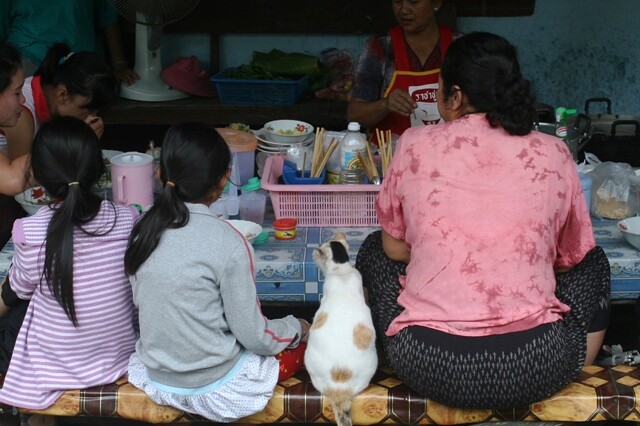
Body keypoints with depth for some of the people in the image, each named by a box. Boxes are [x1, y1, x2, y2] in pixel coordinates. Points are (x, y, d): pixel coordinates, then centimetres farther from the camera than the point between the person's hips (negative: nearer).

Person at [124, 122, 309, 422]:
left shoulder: (143, 229, -8)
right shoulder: (228, 244, -24)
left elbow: (142, 302, 6)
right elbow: (254, 337, -17)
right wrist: (297, 328, 3)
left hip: (156, 376, 6)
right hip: (213, 386, -6)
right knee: (299, 340, 21)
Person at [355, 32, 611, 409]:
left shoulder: (416, 145, 0)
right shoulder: (553, 154, 2)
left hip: (427, 366, 0)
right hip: (534, 372, 0)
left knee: (374, 250, 28)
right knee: (593, 263, 30)